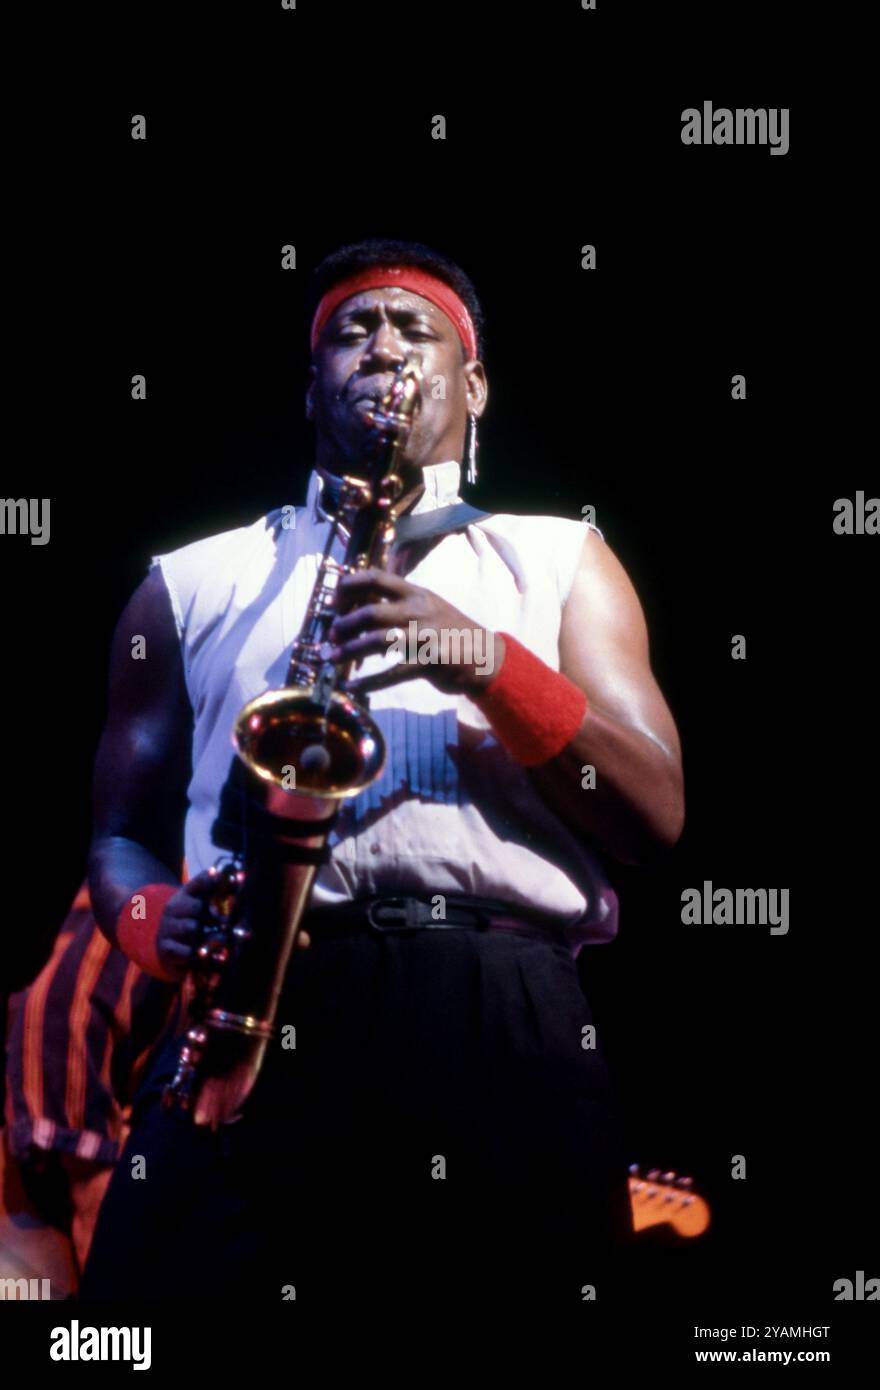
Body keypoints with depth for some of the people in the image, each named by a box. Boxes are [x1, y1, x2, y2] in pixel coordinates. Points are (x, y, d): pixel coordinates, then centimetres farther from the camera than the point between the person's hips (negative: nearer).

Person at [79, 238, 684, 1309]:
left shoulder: (559, 561, 21)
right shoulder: (194, 583, 23)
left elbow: (655, 818, 9)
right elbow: (122, 835, 20)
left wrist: (490, 663, -6)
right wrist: (162, 921, -4)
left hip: (503, 1025, 0)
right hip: (251, 1022, 0)